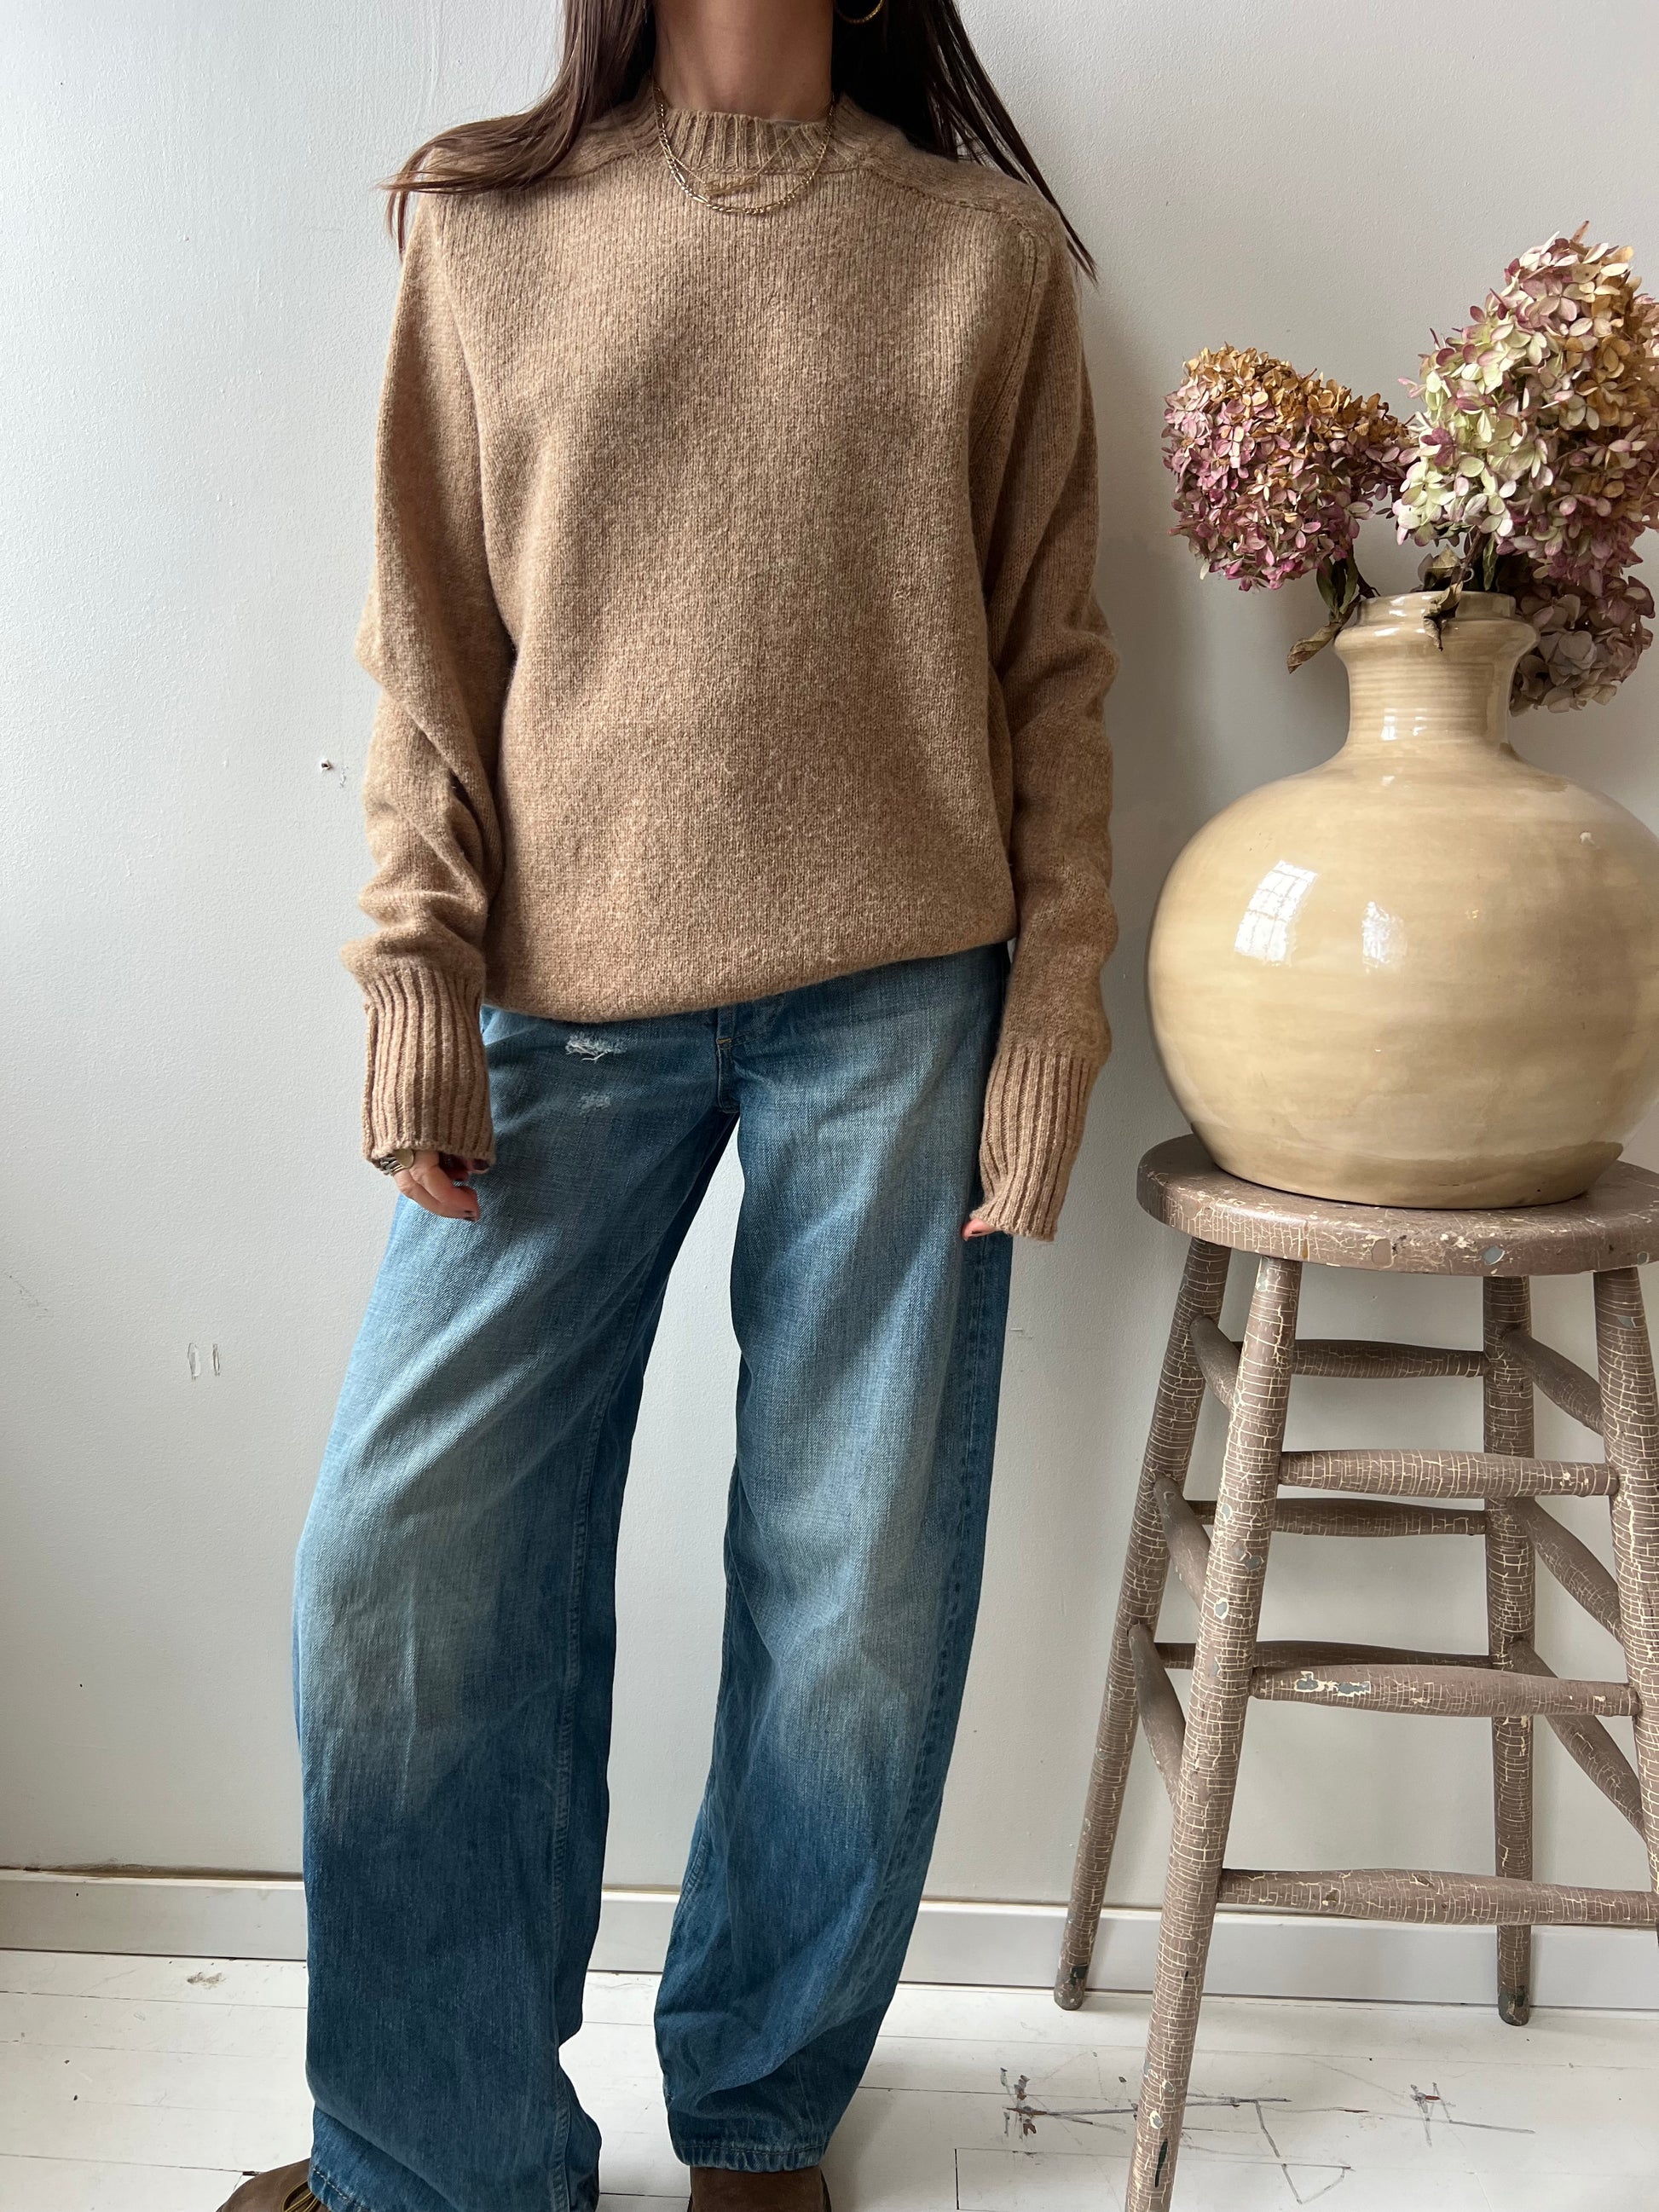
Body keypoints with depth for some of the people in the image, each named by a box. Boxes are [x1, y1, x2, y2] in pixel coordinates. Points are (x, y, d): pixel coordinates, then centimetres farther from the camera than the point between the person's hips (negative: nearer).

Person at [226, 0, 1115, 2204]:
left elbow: (1055, 664, 7)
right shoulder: (482, 223, 12)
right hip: (562, 1005, 1)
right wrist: (419, 969, -2)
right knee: (406, 1571, -1)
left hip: (894, 998, 0)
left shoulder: (992, 245, 11)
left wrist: (1052, 1016, 0)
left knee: (857, 1588, 5)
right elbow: (431, 644, 8)